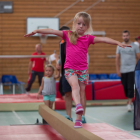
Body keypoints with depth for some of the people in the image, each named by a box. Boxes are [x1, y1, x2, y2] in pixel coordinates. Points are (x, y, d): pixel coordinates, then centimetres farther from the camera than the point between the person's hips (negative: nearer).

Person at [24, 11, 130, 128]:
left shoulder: (88, 38, 6)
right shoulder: (68, 34, 6)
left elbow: (103, 39, -3)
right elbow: (52, 31, 0)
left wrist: (118, 42, -13)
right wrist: (37, 31, -8)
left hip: (83, 69, 2)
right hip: (70, 68, -1)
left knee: (82, 91, 3)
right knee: (75, 85, -27)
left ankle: (79, 119, 9)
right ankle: (78, 105, -50)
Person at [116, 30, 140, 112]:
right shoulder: (119, 46, 7)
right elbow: (117, 58, 9)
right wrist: (117, 70, 3)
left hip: (132, 69, -3)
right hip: (123, 70, 3)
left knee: (130, 87, -10)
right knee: (125, 87, 6)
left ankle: (129, 104, -10)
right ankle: (130, 100, 22)